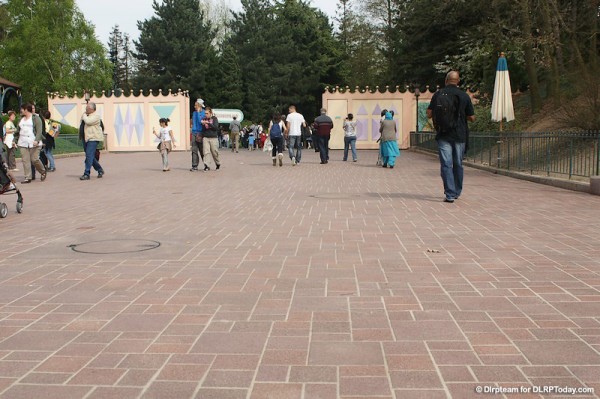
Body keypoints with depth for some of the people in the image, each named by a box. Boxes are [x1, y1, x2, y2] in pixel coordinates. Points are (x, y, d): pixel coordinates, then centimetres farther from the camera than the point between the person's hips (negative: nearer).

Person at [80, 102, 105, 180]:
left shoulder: (96, 116, -8)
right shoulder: (87, 116, 19)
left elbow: (88, 121, -21)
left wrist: (84, 115, -6)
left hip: (93, 139, -9)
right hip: (86, 138, 9)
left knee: (89, 155, -14)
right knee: (90, 156, 13)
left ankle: (86, 174, -14)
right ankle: (100, 170, 28)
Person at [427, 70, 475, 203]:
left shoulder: (438, 94, -2)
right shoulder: (464, 96, -2)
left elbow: (429, 114, -1)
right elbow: (472, 118, 2)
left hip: (443, 136, -1)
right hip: (459, 136, 1)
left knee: (446, 164, -1)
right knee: (458, 164, 14)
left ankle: (450, 194, -10)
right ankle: (457, 192, 26)